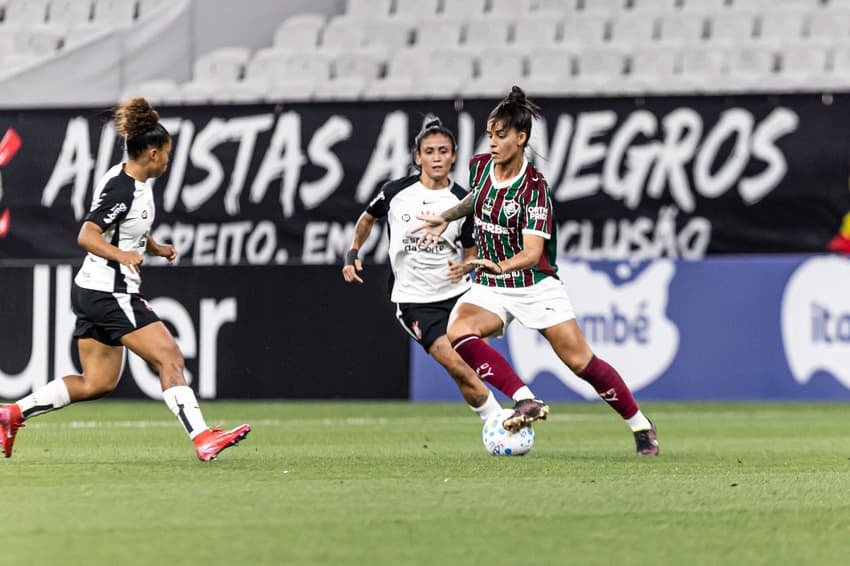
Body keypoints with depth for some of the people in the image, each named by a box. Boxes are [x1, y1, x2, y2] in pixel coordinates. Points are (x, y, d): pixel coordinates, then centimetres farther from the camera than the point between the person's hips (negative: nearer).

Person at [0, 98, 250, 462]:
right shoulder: (121, 189, -20)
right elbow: (86, 236, -27)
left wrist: (156, 248, 17)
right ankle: (202, 439, -15)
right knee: (170, 359, -12)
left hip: (93, 293, 10)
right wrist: (122, 254, -40)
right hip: (109, 294, -10)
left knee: (98, 382, 13)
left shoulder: (139, 182, 11)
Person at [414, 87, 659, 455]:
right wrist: (445, 218, 12)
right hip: (490, 288, 5)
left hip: (535, 285, -5)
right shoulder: (479, 165, -1)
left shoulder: (534, 187, -18)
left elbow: (532, 252, -26)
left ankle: (641, 427, 10)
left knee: (580, 361, -9)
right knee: (458, 332, -27)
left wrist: (501, 266, -44)